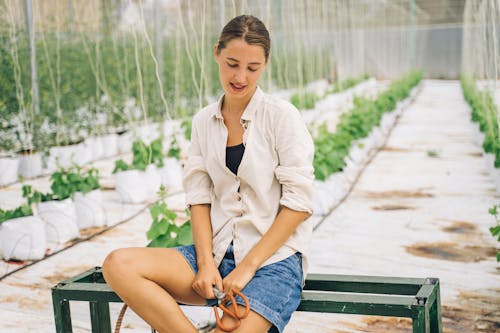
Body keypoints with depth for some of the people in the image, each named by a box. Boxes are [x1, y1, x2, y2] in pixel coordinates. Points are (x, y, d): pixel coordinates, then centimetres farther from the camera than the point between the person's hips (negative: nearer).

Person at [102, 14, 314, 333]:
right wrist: (205, 262, -8)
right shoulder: (204, 121, 9)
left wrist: (247, 268, -12)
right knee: (118, 264, -17)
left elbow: (299, 203, -8)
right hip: (219, 251, 5)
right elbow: (200, 197, 7)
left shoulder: (282, 116, -5)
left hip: (274, 256, -5)